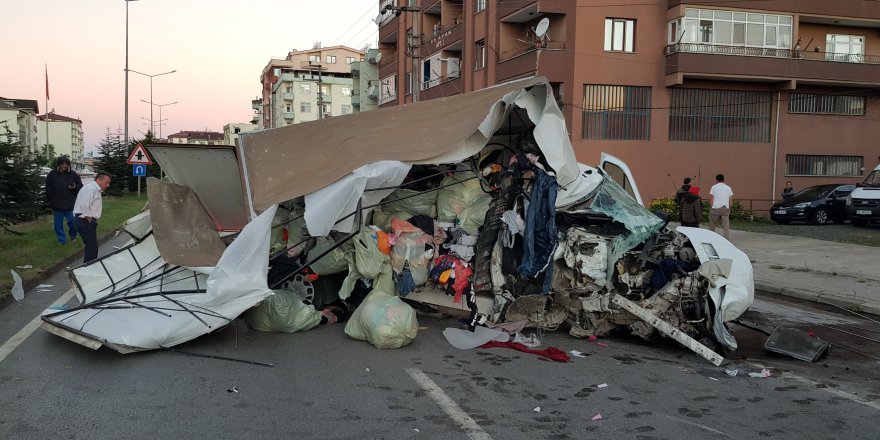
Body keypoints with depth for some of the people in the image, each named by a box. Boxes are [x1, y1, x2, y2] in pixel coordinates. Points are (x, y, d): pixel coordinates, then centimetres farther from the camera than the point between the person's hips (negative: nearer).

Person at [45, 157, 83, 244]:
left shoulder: (73, 174, 2)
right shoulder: (52, 174, 0)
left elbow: (80, 186, 6)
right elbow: (48, 190, 3)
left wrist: (75, 187, -17)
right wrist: (51, 201, -2)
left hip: (70, 204, 0)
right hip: (57, 205, 0)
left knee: (72, 222, 5)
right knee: (59, 223, 7)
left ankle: (73, 236, 29)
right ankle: (61, 239, 21)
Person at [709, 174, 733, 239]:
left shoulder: (714, 187, 0)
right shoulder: (728, 188, 10)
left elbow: (711, 198, -5)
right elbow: (731, 199, 6)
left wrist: (711, 207, -1)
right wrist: (729, 208, 12)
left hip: (716, 208, -2)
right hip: (725, 208, 3)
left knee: (712, 225, 10)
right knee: (726, 226, 1)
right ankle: (727, 239, -5)